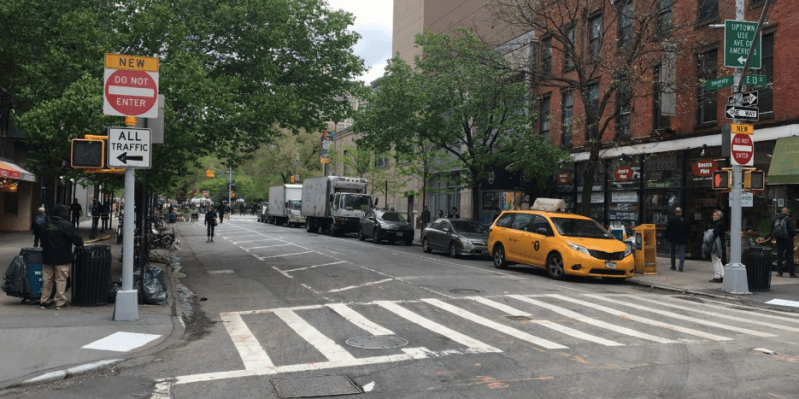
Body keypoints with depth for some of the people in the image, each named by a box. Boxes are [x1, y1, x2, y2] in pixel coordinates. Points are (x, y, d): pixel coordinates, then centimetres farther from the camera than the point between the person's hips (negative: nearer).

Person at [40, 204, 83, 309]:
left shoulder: (46, 225, 7)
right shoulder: (66, 225, -12)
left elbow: (42, 240, 16)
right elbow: (76, 238, -15)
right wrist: (80, 244, 4)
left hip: (47, 257, 6)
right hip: (62, 257, -5)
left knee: (47, 279, 12)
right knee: (61, 279, 1)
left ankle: (44, 301, 17)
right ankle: (60, 302, 4)